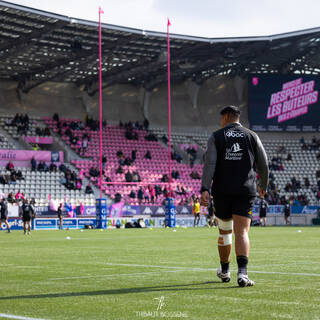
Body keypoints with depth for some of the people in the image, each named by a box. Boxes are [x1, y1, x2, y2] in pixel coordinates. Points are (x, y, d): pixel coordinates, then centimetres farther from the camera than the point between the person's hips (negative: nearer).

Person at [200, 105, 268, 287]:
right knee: (242, 232, -7)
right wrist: (263, 186, 26)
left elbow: (209, 164, -8)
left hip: (222, 192, 0)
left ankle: (225, 272, 30)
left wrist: (205, 189, -15)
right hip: (246, 191, 0)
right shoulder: (252, 136, 9)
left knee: (225, 231, 16)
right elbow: (264, 164, 10)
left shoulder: (216, 137, 5)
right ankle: (242, 273, -26)